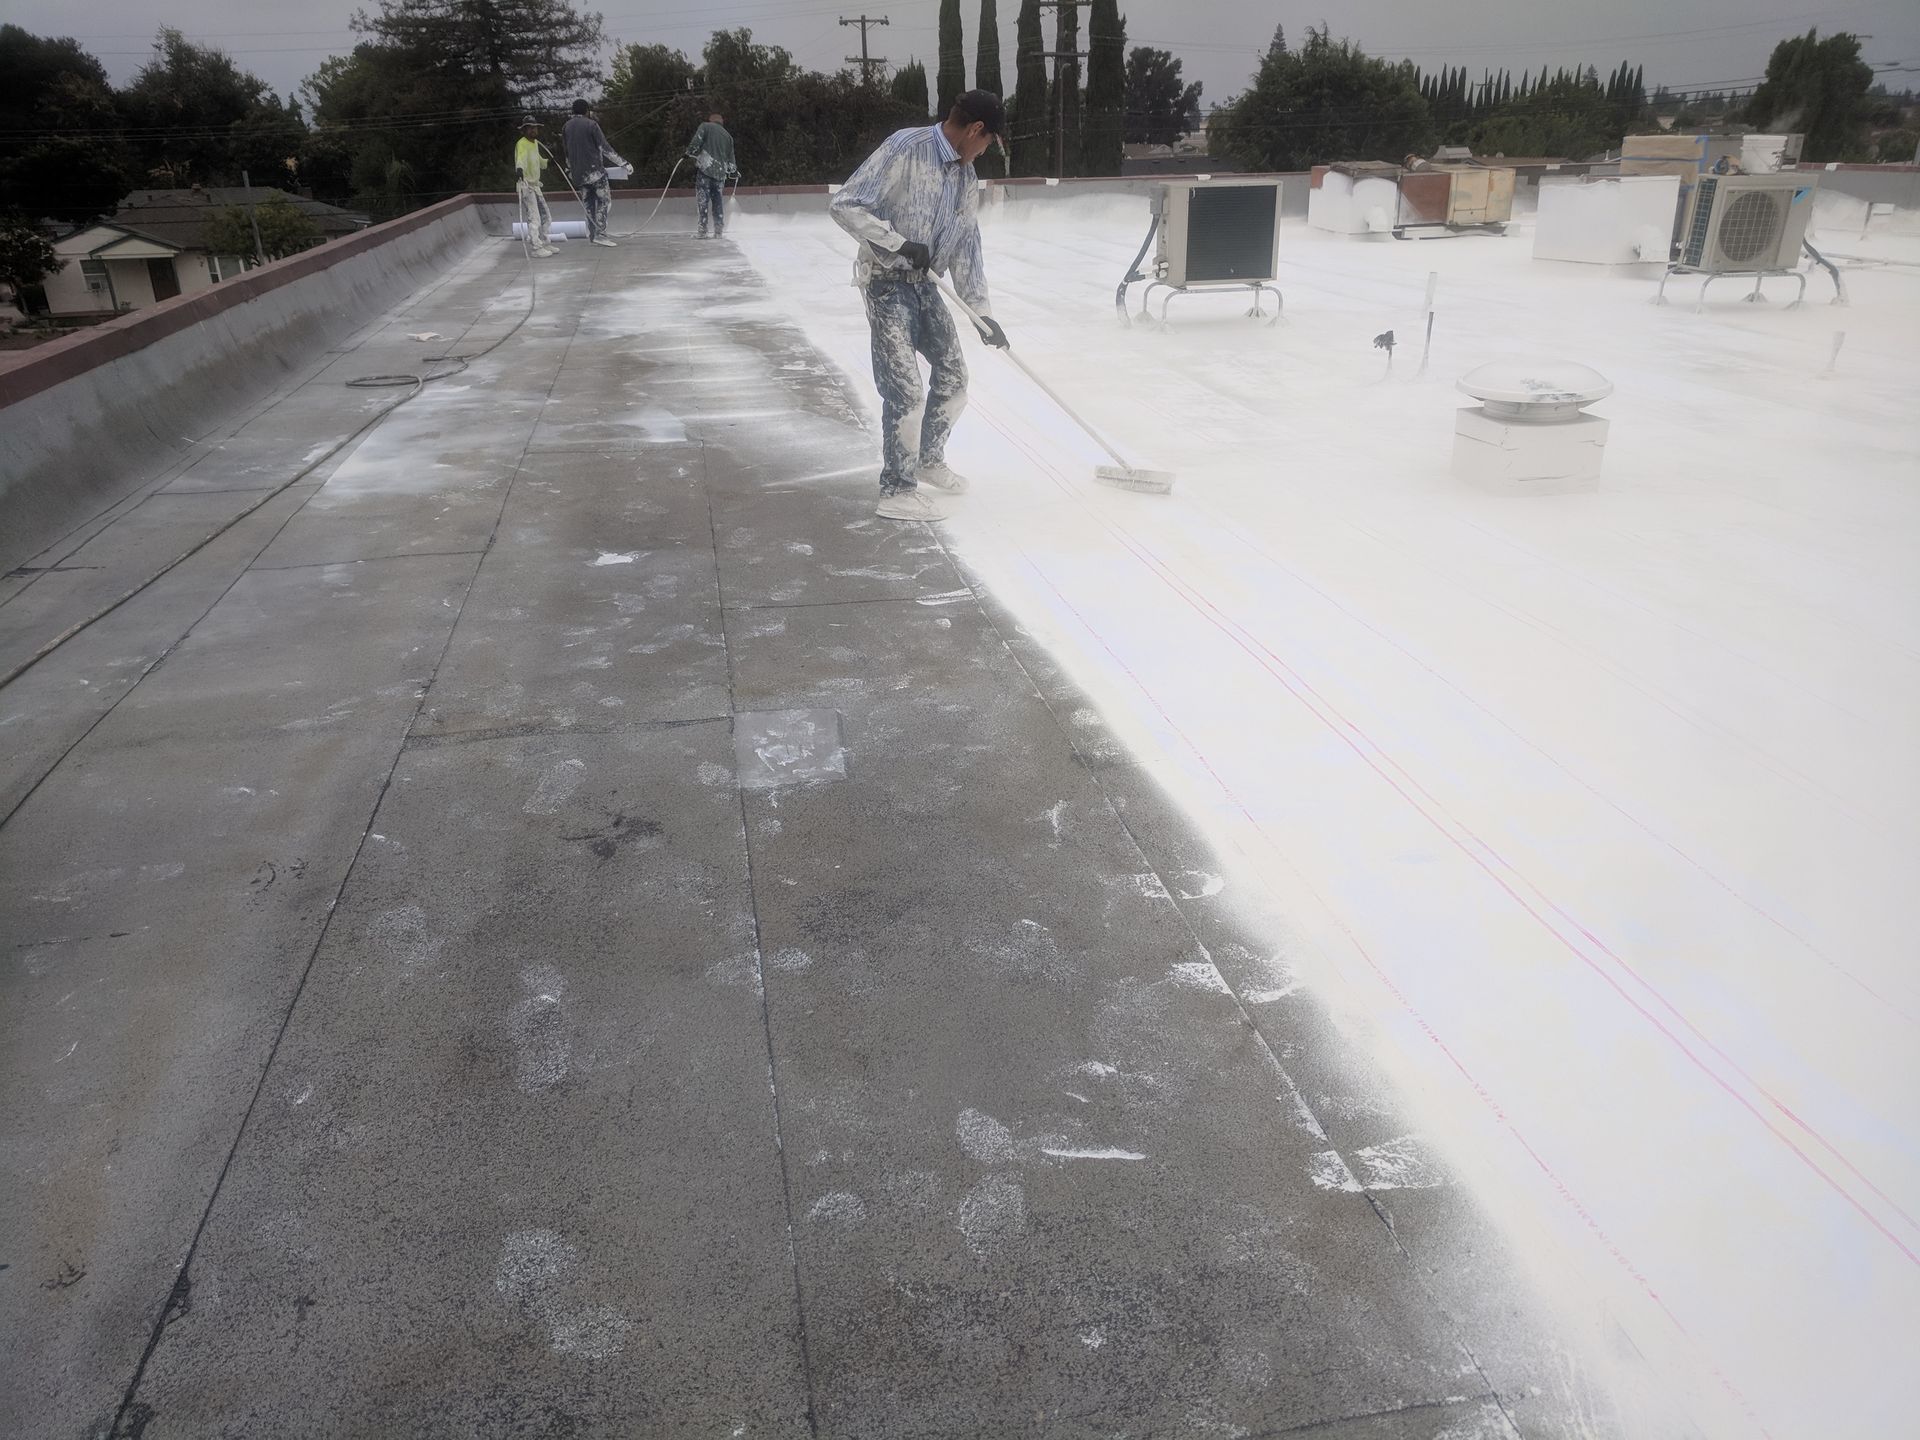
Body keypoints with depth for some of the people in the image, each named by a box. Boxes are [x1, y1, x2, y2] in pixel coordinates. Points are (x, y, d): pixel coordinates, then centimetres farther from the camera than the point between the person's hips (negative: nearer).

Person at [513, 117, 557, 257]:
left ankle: (546, 244, 25)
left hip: (535, 184, 9)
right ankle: (537, 247, -9)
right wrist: (519, 168, -54)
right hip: (525, 184, -9)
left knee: (546, 215, 14)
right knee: (534, 217, -12)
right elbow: (521, 157, -35)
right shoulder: (522, 144, -14)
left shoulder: (535, 143, 13)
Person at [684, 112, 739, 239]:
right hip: (720, 173, 4)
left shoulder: (705, 126, 8)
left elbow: (696, 142, -7)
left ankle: (703, 230, -13)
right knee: (718, 201, 11)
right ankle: (719, 231, 7)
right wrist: (734, 170, 34)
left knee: (703, 200, -6)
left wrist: (689, 153, 4)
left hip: (705, 168, -4)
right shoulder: (728, 136, 21)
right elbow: (730, 157, 21)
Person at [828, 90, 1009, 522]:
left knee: (953, 378, 12)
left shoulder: (966, 176, 6)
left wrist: (980, 309, 9)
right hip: (887, 281, -8)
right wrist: (899, 245, -25)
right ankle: (897, 490, -1)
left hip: (924, 283, 8)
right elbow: (845, 206, -21)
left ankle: (928, 459, 33)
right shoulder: (905, 149, -17)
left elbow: (966, 246, 13)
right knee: (905, 389, -12)